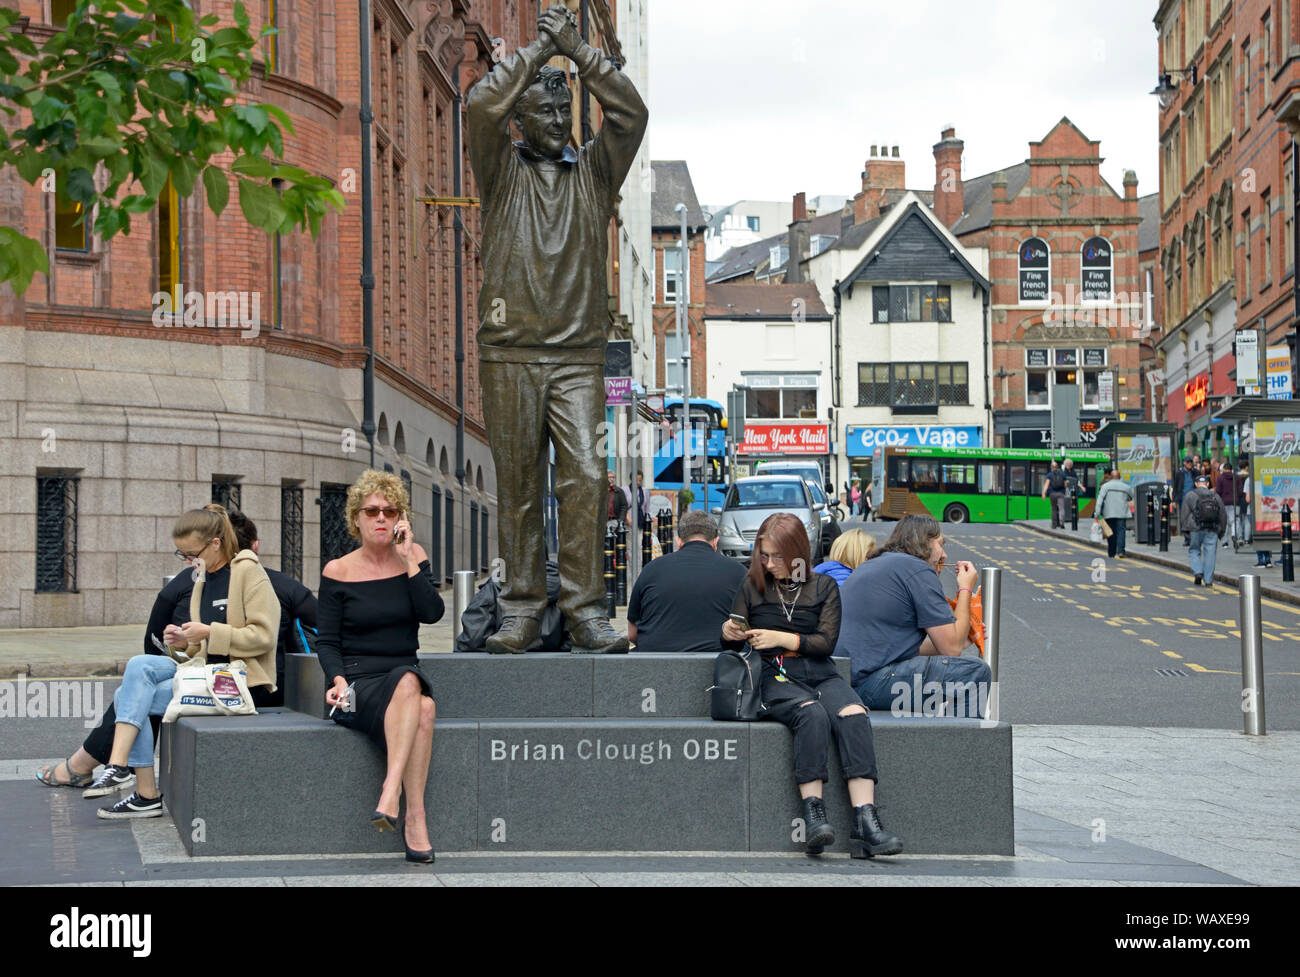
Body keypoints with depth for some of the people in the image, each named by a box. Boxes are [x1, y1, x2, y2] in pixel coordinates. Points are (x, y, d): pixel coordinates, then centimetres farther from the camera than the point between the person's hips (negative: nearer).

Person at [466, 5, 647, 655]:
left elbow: (630, 113, 0)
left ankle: (586, 614, -7)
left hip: (578, 356, 1)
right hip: (510, 352, -1)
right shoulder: (502, 170, 10)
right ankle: (522, 610, 6)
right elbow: (481, 107, -7)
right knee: (518, 485, 1)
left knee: (585, 478, -8)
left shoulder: (593, 171, 15)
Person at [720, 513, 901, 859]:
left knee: (854, 715, -30)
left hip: (819, 674, 1)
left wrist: (782, 639, -10)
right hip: (774, 676, -1)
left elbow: (826, 642, 2)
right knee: (813, 714, -35)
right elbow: (733, 644, 12)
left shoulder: (823, 586, 12)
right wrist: (729, 633, -12)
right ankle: (813, 815, -38)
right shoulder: (752, 587, 12)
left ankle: (866, 827, -39)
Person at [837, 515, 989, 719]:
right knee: (976, 673, -8)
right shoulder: (918, 570, -4)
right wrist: (965, 589, 8)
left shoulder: (871, 566, 24)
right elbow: (951, 648, -5)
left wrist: (960, 639, 26)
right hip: (870, 683, -10)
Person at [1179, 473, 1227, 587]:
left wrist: (1185, 530, 2)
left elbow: (1185, 514, -3)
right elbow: (1223, 515, 15)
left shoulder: (1190, 496, 3)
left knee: (1194, 551, 12)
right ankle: (1208, 580, 3)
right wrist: (1221, 532, 22)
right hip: (1212, 530, 2)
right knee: (1210, 554, 4)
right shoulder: (1216, 497, 12)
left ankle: (1198, 572, -8)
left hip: (1196, 530, -2)